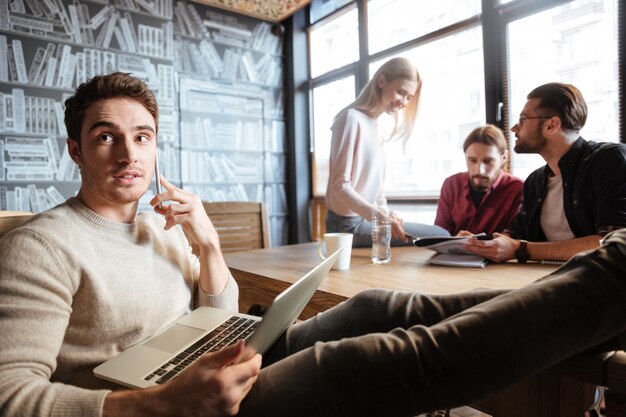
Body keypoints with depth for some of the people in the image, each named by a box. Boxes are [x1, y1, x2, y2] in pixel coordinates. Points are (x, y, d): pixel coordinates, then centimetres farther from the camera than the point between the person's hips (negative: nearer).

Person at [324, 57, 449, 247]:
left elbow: (375, 182, 14)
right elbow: (340, 185, -18)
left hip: (366, 218, 9)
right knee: (440, 237, -14)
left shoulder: (376, 127, 14)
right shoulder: (352, 118, -13)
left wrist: (386, 214, -1)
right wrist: (380, 217, -27)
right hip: (350, 224, -9)